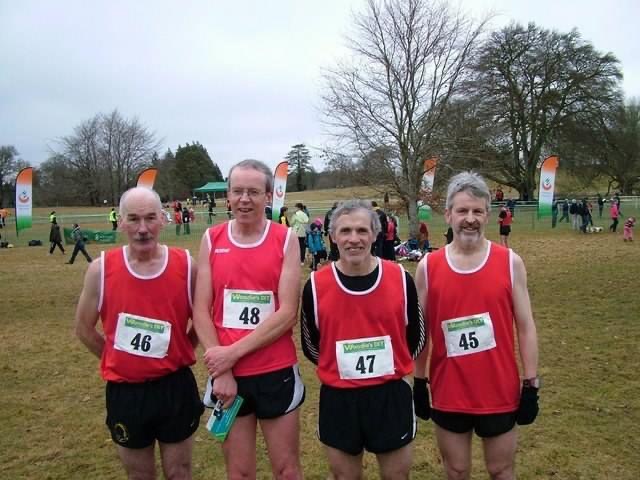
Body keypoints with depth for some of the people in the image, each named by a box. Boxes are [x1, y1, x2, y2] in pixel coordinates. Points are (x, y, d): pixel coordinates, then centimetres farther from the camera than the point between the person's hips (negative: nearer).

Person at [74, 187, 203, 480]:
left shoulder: (185, 266, -10)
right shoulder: (101, 269, -10)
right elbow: (84, 328, 4)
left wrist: (177, 355, 3)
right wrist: (119, 361, 7)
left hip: (176, 387, 0)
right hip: (124, 392, 0)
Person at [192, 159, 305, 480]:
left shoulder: (285, 240, -6)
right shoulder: (211, 240, 1)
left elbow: (287, 314, -12)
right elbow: (201, 312, -2)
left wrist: (233, 352, -15)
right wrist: (221, 372, -9)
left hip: (277, 373, -2)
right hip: (226, 374, 2)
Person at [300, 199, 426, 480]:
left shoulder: (400, 278, -8)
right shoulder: (316, 286, -9)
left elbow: (416, 336, 5)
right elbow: (310, 345, 4)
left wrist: (390, 366, 7)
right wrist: (339, 366, 6)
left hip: (391, 395, 0)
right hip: (338, 399, 0)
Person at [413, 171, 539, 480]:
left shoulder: (510, 262, -5)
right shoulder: (428, 267, -5)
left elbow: (525, 327, -1)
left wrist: (531, 385, -2)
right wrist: (419, 383, 5)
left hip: (500, 392, 0)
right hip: (448, 394, 1)